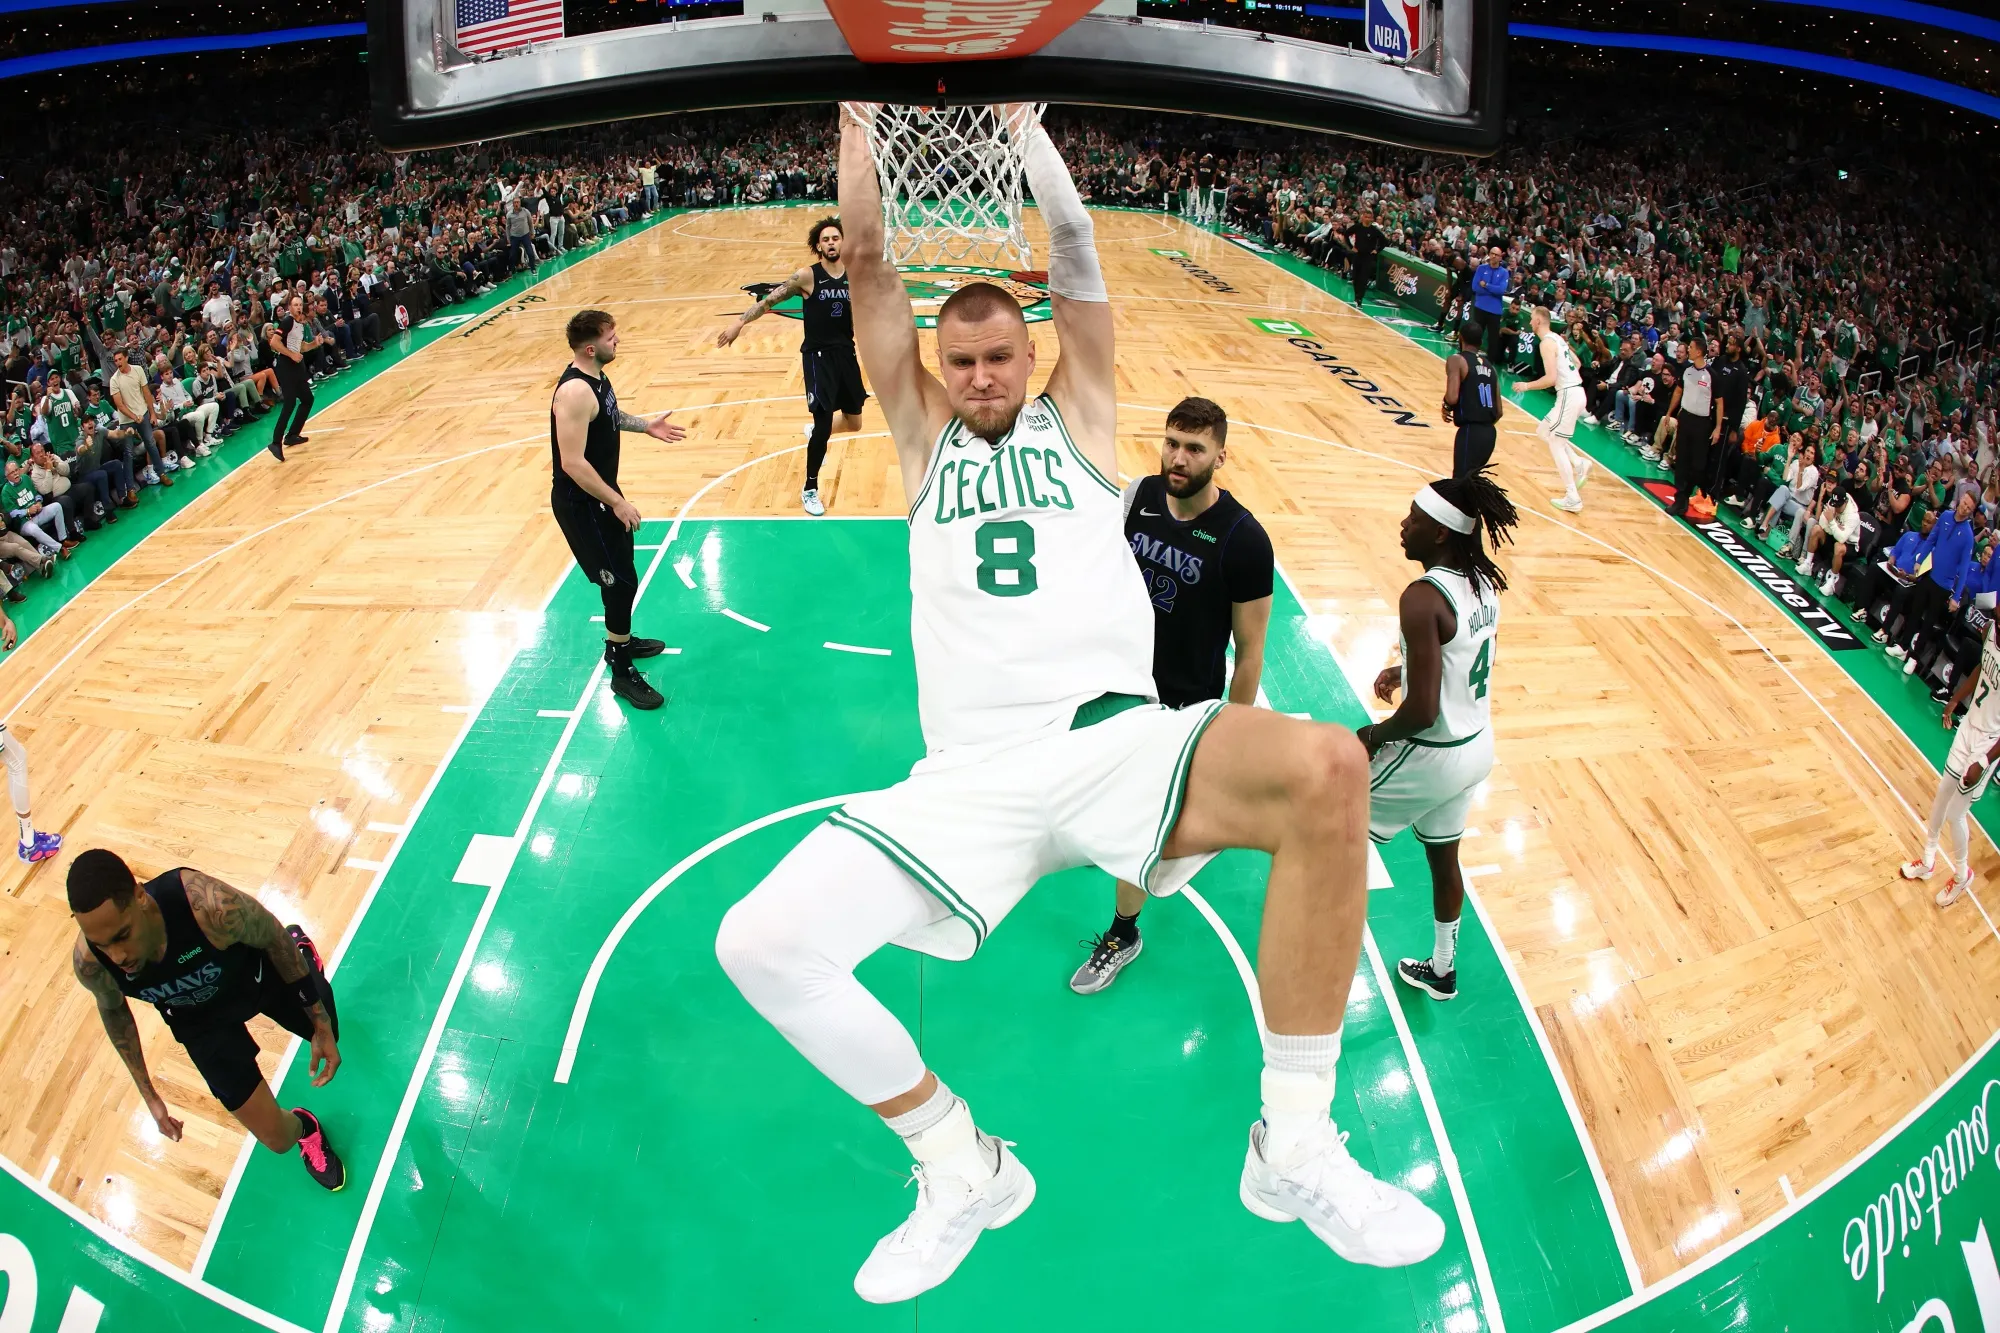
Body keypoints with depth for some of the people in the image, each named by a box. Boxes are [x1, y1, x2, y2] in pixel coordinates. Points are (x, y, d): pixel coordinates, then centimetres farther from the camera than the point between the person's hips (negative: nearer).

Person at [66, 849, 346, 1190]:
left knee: (329, 1033, 27)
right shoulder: (89, 964, -34)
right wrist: (148, 1094, -2)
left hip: (258, 970, -1)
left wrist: (322, 1025, -14)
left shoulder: (209, 906, -46)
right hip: (200, 1019, 1)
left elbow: (274, 937, -23)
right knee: (278, 1139, 1)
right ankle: (304, 1129, 40)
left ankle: (301, 948, 55)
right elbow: (113, 1010, -7)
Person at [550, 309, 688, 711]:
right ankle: (622, 673, 11)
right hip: (581, 503, -10)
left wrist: (644, 425, 10)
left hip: (601, 493, 10)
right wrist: (617, 502, -25)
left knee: (620, 572, 23)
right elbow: (573, 463, -30)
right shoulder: (575, 391, -30)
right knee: (621, 581, -2)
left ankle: (620, 642, 44)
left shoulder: (596, 375, 1)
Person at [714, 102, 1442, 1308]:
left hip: (1117, 739, -1)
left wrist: (1016, 114, 10)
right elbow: (870, 272, 13)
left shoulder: (1078, 413, 18)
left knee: (1326, 773, -32)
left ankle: (1296, 1147, -17)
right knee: (759, 945, -17)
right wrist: (859, 116, 11)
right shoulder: (923, 434, 20)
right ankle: (965, 1170, 6)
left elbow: (1074, 252, 9)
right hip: (967, 782, 2)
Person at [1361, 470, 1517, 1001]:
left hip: (1432, 756, -8)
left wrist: (1373, 735, -13)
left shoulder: (1423, 598, -28)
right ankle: (1441, 969, 43)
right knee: (1443, 857, 26)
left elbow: (1422, 711, -29)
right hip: (1477, 745, 8)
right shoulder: (1483, 583, -1)